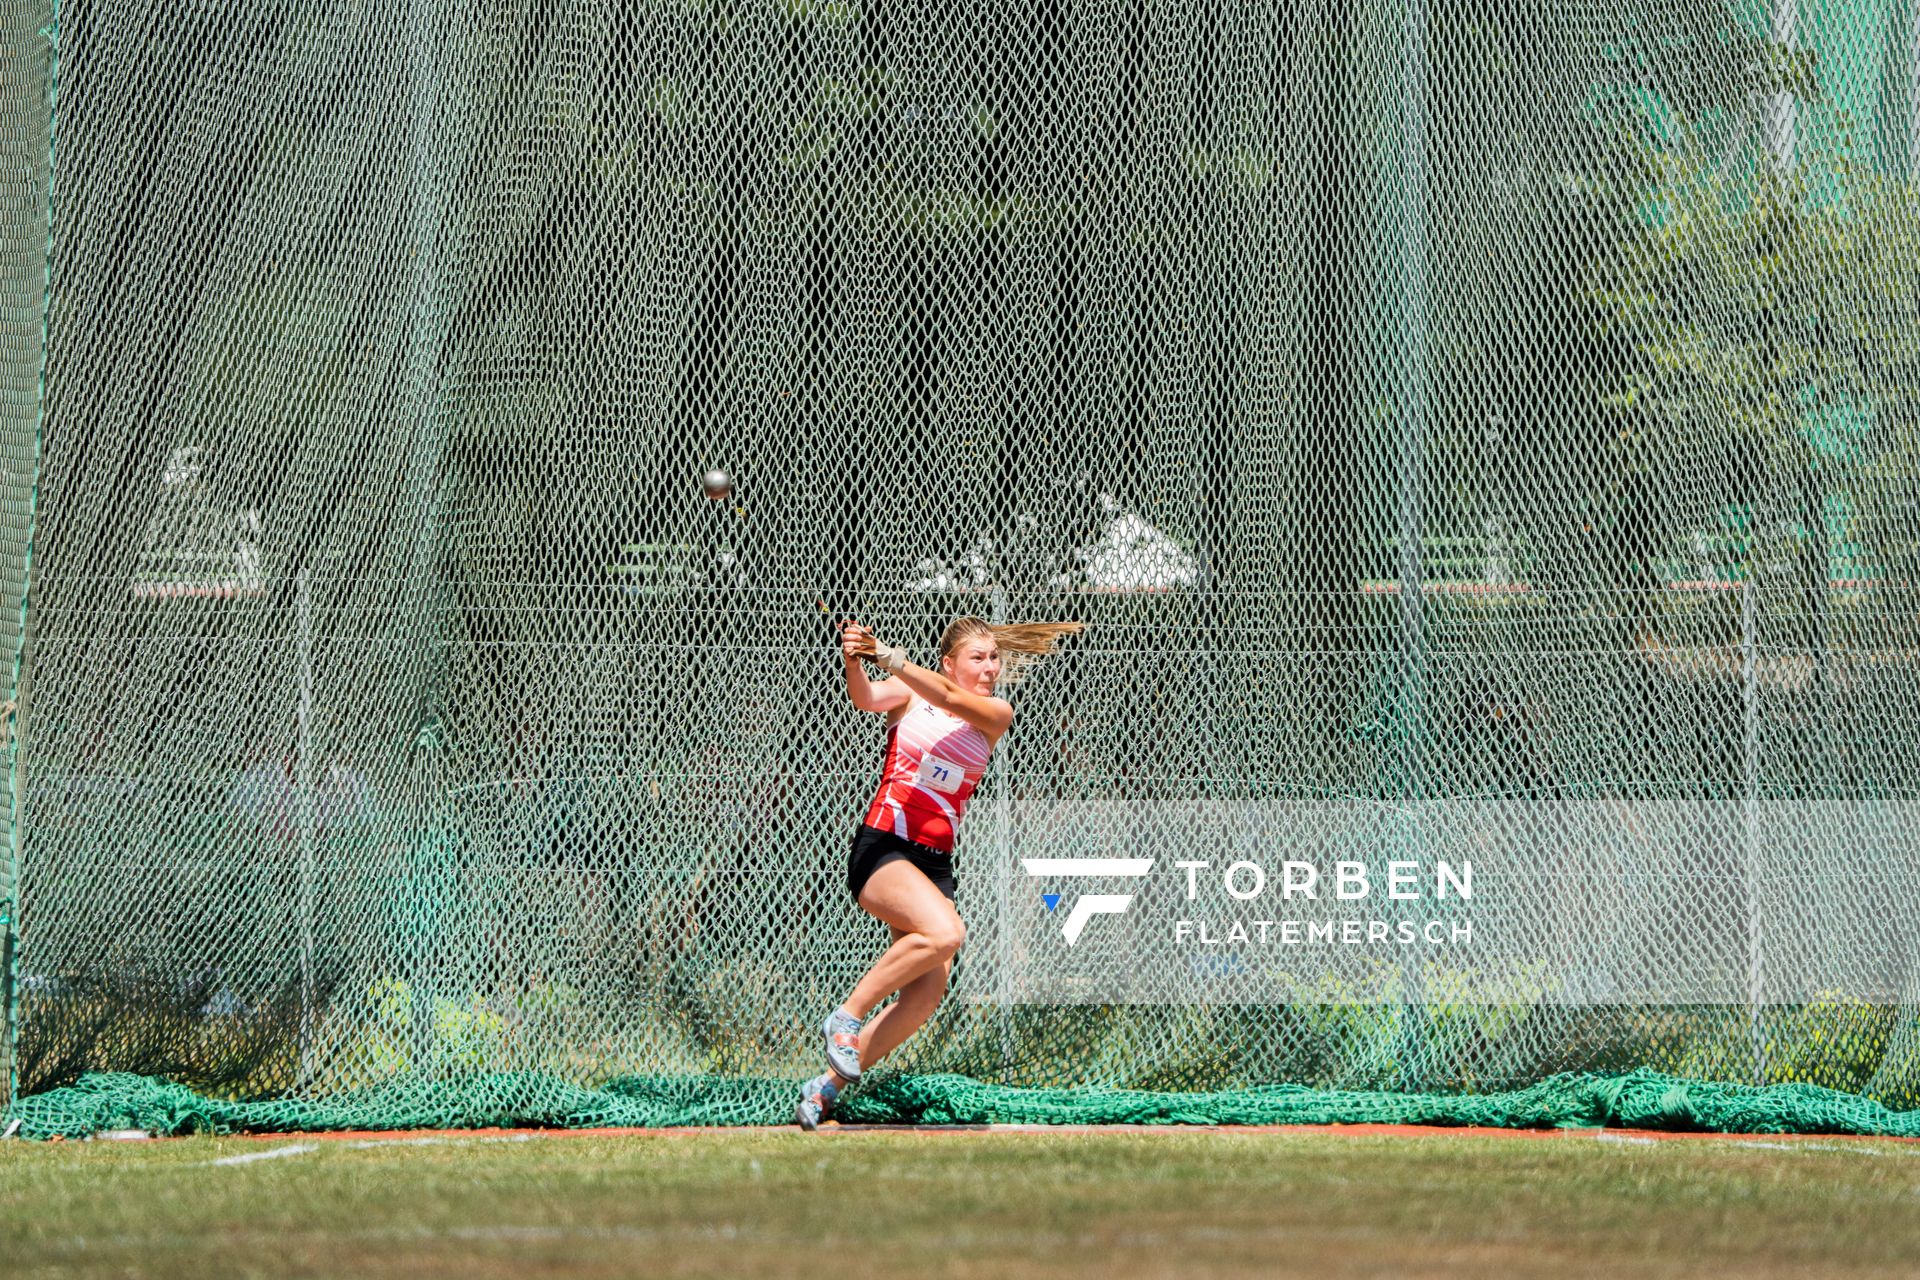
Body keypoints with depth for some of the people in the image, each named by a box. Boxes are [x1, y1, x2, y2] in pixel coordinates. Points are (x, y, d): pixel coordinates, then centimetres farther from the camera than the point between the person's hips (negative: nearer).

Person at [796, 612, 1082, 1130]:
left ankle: (828, 1085, 4)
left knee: (928, 992, -10)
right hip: (882, 849, -5)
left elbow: (950, 698, -14)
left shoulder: (996, 715, 6)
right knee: (944, 932, -31)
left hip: (935, 863, 5)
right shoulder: (909, 695, 2)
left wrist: (888, 657, -30)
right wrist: (854, 662, -42)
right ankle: (846, 1017, -15)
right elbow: (867, 699, -19)